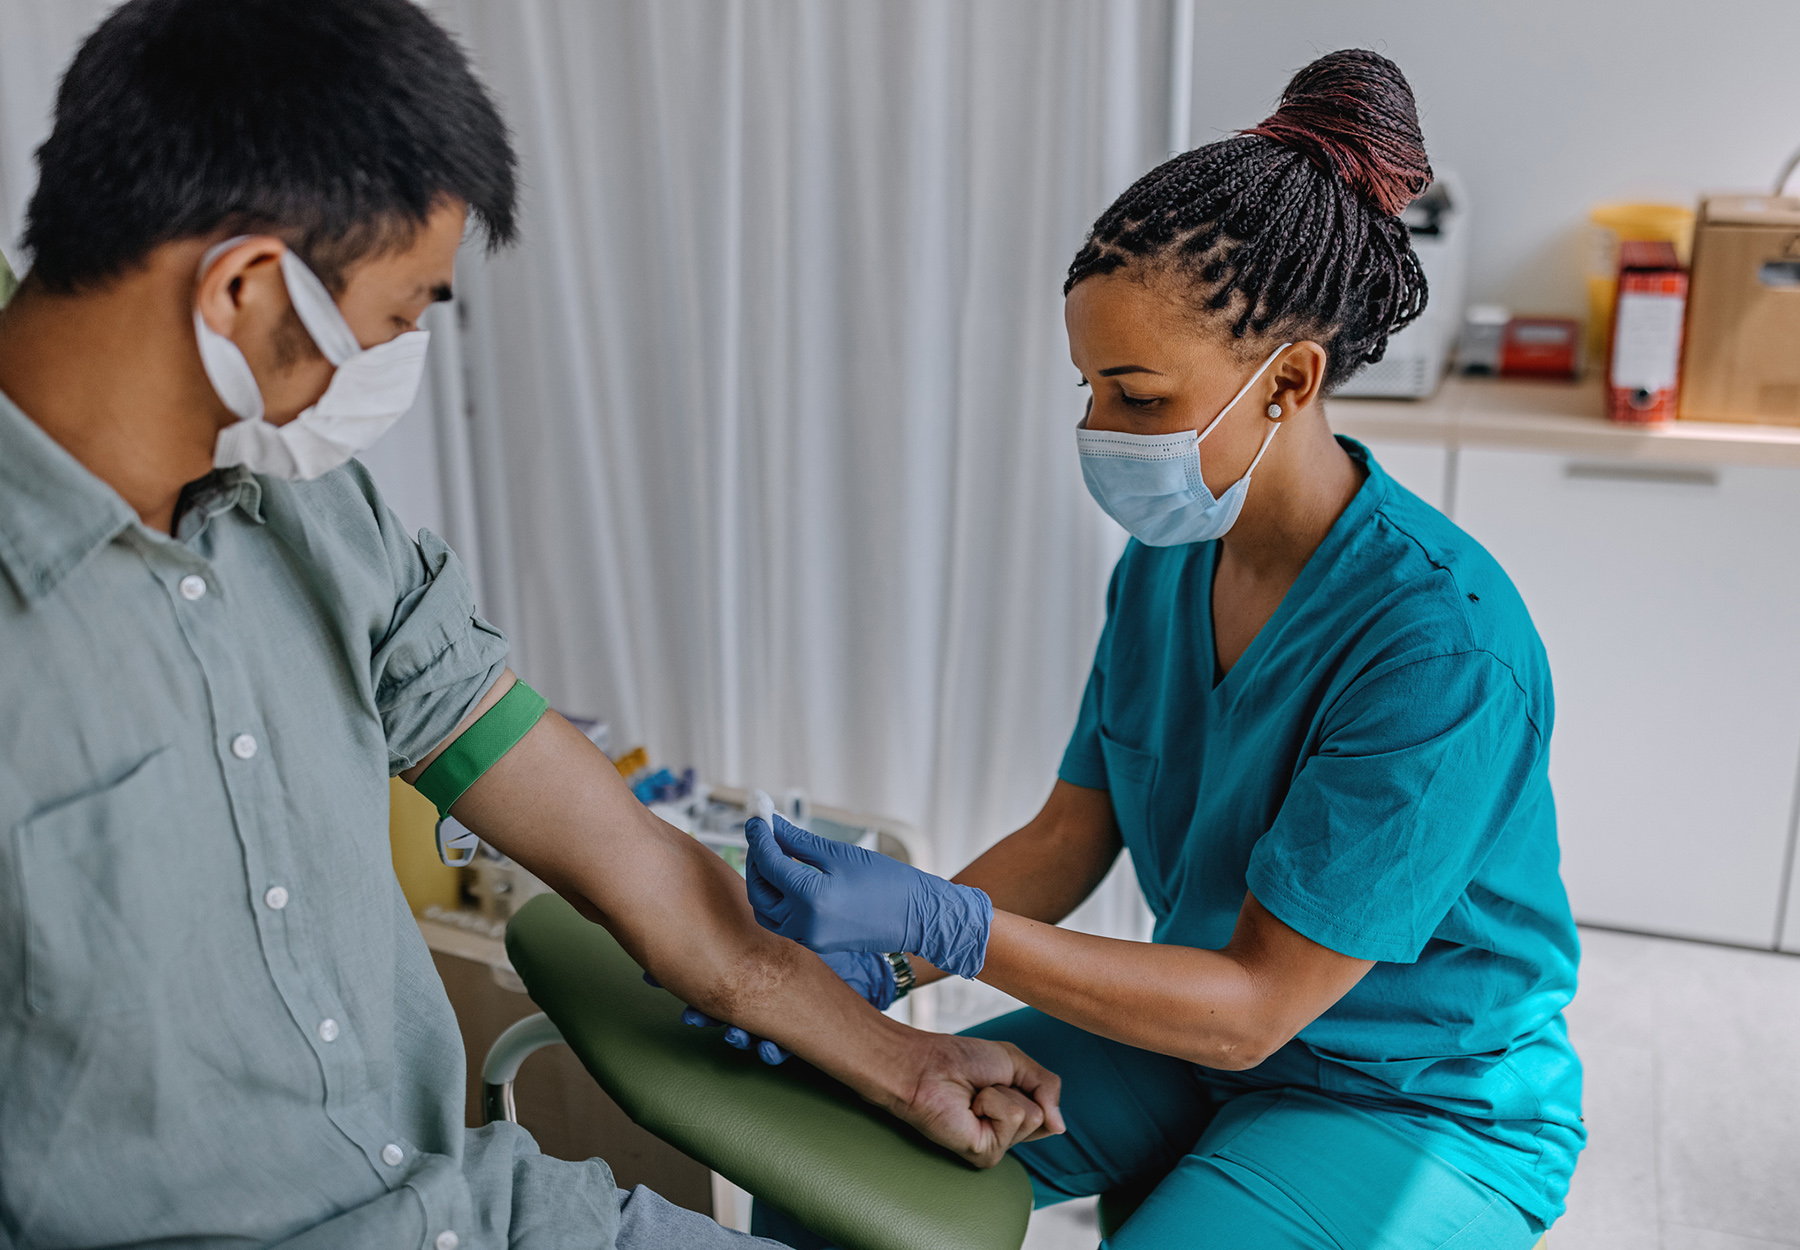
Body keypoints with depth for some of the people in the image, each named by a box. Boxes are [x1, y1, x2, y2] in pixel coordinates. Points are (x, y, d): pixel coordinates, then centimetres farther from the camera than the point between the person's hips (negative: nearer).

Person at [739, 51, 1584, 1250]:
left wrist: (933, 920, -33)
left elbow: (1254, 1005, -26)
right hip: (1204, 1033, 6)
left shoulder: (1442, 644, -30)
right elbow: (1069, 835, -1)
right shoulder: (1167, 562, -6)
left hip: (1421, 1107, -5)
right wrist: (864, 956, -17)